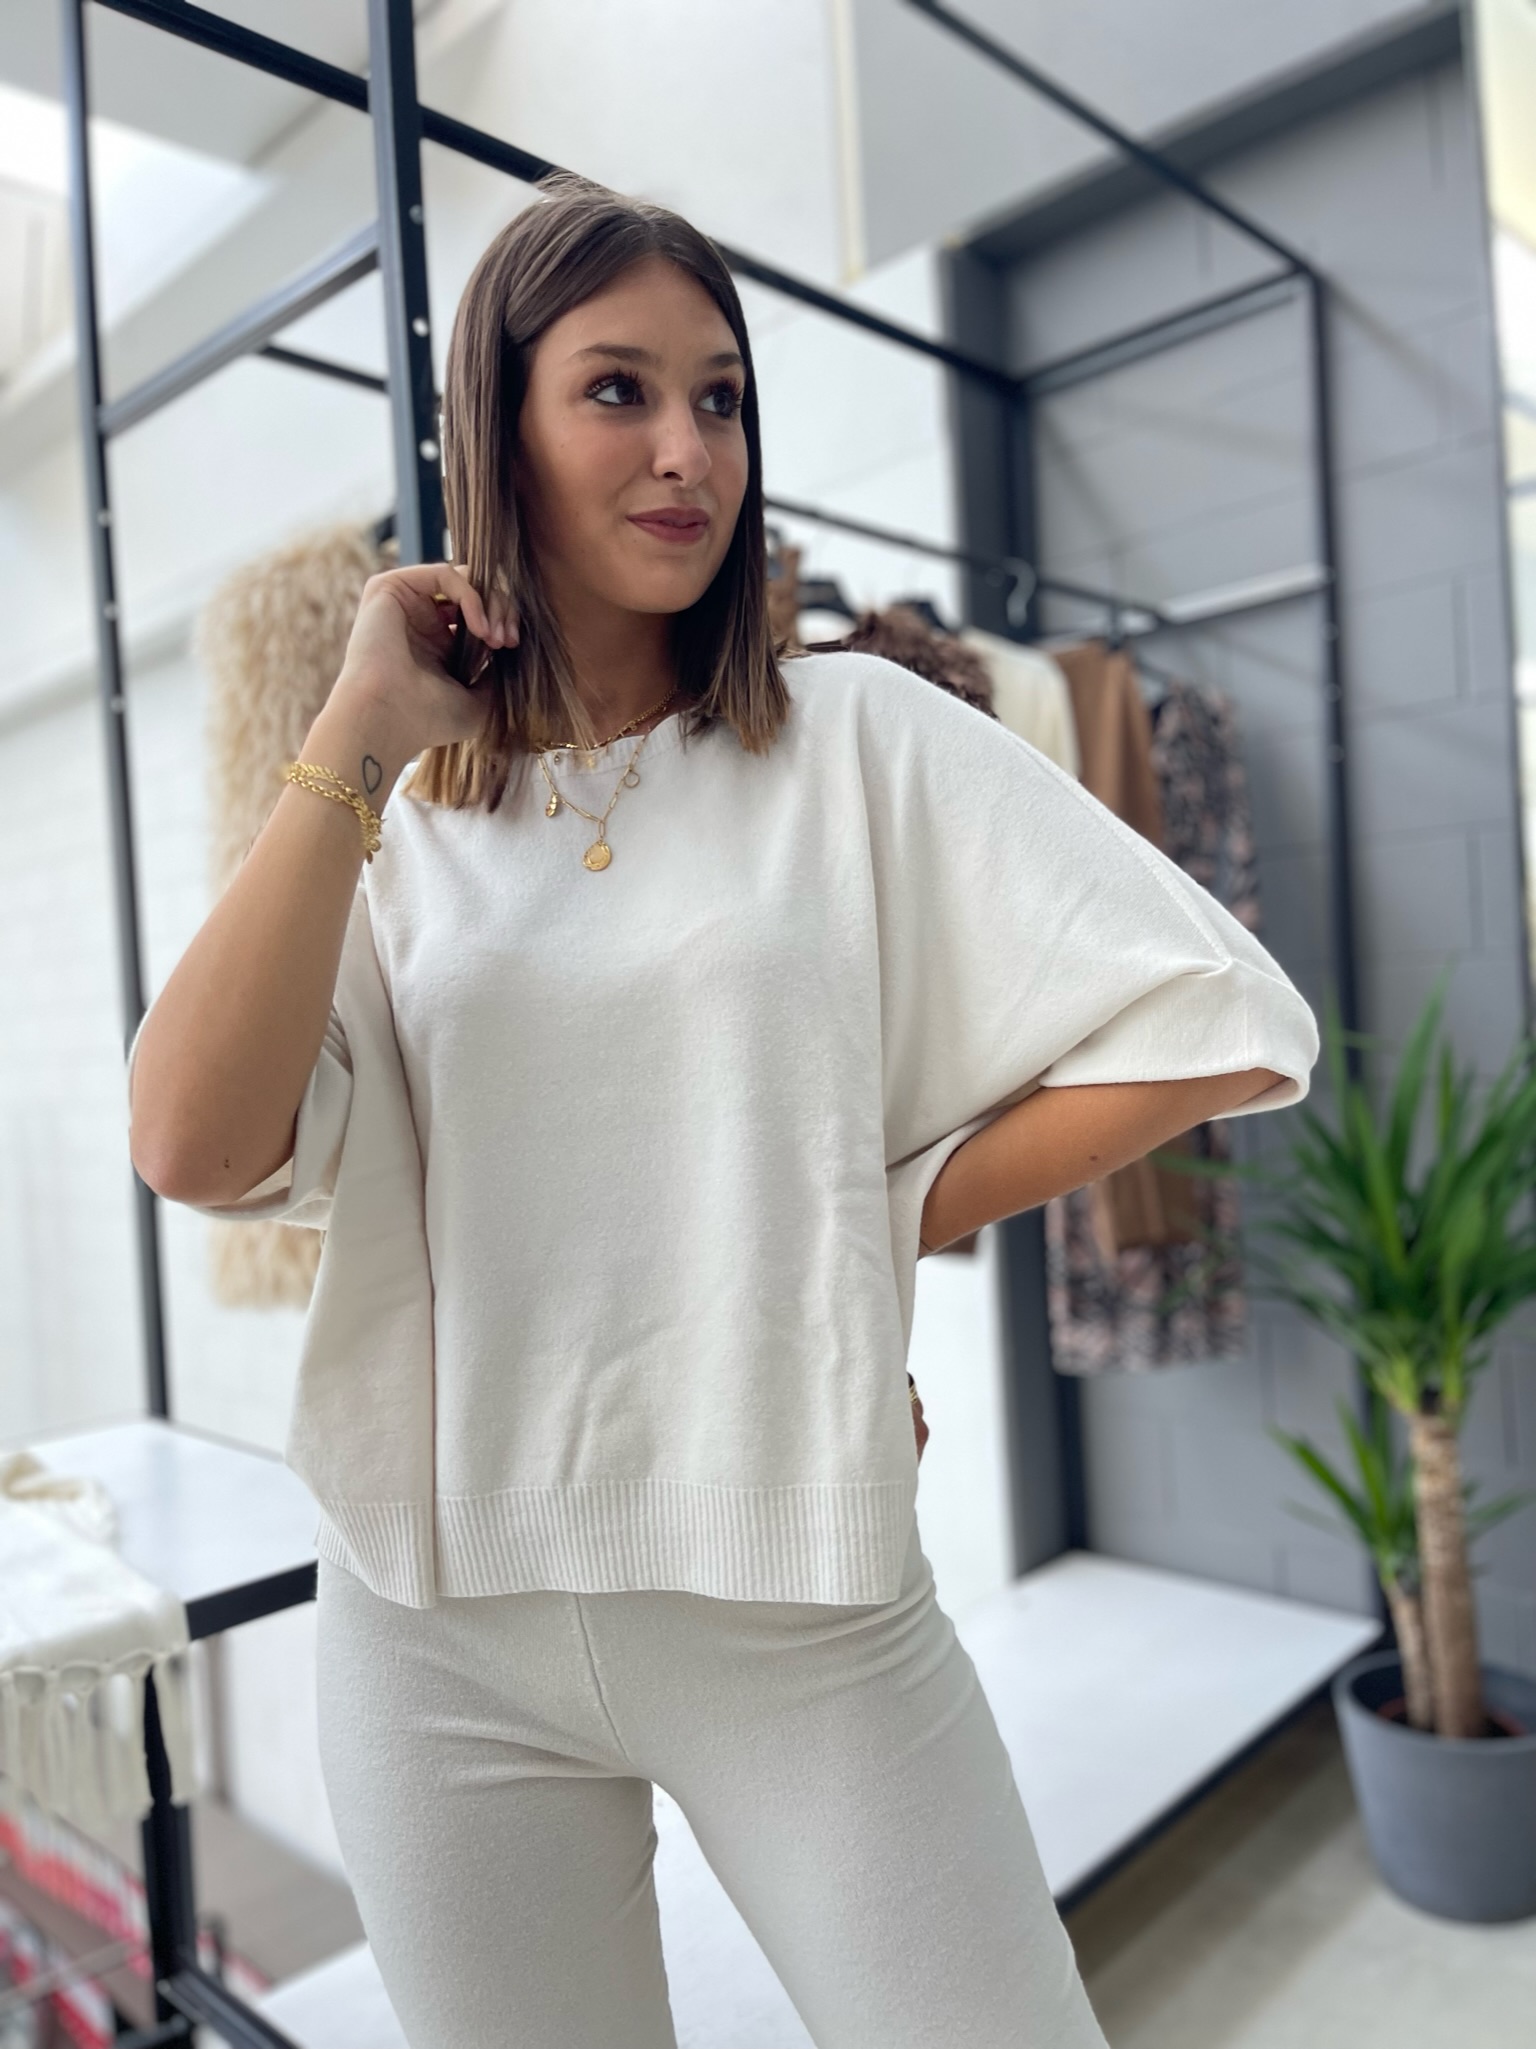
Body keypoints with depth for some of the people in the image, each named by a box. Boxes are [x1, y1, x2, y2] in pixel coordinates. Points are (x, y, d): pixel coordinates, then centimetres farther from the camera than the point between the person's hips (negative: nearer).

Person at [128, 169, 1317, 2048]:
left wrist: (878, 1219, -5)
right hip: (438, 1625, 3)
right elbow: (195, 1149, -13)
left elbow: (1227, 1028, -8)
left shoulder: (854, 735, -3)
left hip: (795, 1596, -2)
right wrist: (360, 734, -10)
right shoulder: (393, 819, 4)